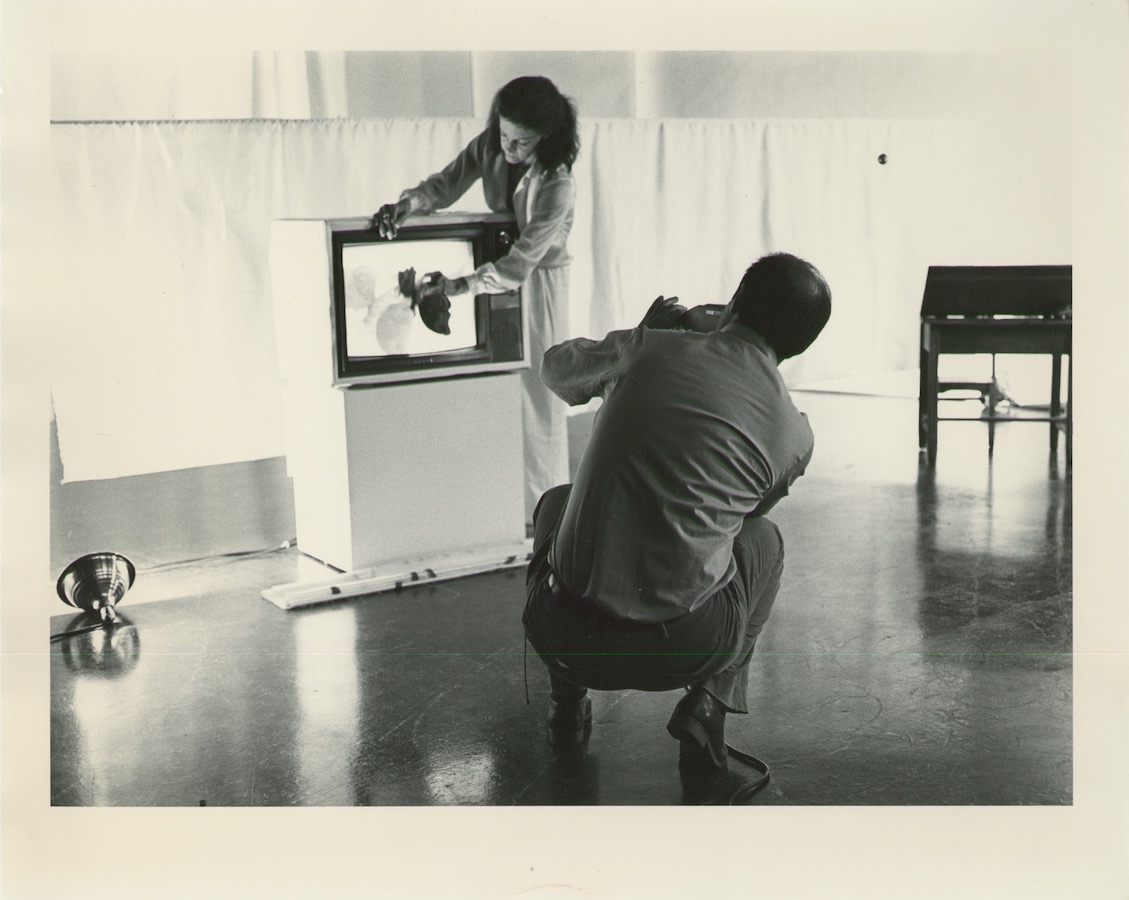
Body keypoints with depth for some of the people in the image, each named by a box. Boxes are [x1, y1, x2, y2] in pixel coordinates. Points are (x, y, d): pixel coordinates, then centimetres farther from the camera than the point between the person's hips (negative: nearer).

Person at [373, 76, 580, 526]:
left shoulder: (557, 187, -27)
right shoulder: (489, 147, -10)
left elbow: (522, 260, -30)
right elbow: (445, 184, -2)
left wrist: (461, 285, -35)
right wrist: (406, 204, -24)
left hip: (538, 281, -5)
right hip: (498, 272, 6)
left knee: (536, 392, -2)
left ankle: (542, 510, 8)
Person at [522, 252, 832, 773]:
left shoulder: (648, 348, 1)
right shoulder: (794, 433, 1)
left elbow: (556, 370, 22)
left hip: (559, 634, 1)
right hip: (680, 650, 0)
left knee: (557, 504, 33)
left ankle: (567, 701, 27)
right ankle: (708, 703, 12)